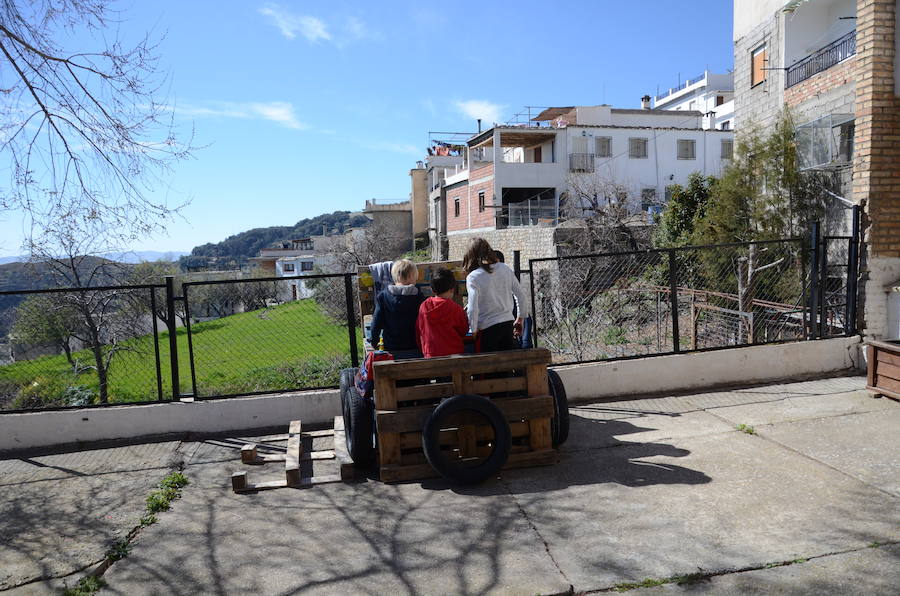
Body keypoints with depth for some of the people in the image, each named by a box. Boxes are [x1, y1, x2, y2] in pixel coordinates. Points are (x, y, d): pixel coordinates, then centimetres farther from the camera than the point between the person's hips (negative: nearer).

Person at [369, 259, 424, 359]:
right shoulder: (418, 296, -8)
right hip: (415, 348, 0)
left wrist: (374, 341, 8)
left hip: (391, 348, 0)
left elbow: (376, 322, -5)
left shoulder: (383, 296, -7)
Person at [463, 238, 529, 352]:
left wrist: (474, 332, -4)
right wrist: (520, 320, 17)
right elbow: (521, 296, 5)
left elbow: (473, 310, -18)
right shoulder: (505, 269, 1)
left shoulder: (473, 277, -12)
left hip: (488, 329, -4)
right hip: (509, 324, 5)